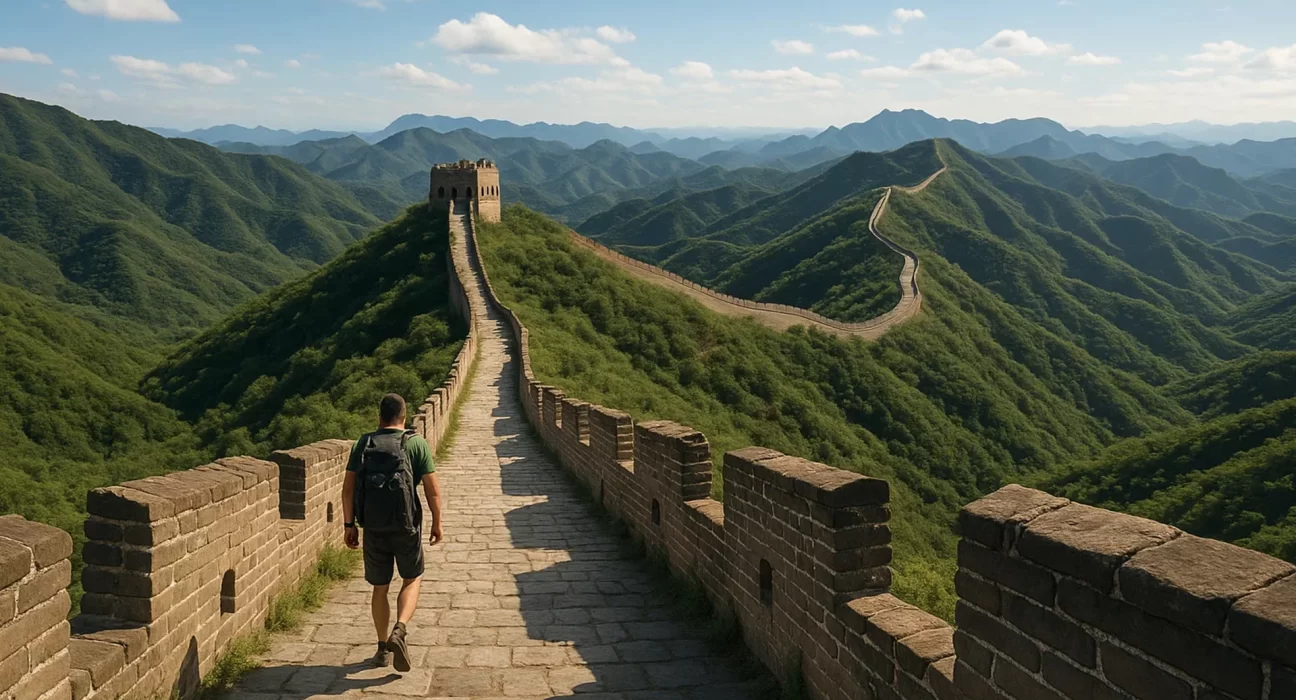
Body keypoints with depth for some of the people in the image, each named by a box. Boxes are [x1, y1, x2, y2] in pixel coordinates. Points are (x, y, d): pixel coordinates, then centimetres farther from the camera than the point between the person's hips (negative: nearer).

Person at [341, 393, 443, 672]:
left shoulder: (362, 444, 4)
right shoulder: (416, 444, -4)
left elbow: (348, 488, -1)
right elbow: (433, 491, -6)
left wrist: (349, 525, 7)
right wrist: (437, 524, 5)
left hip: (373, 528, 2)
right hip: (406, 526, -2)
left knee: (380, 587, 16)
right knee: (412, 579, 17)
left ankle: (383, 649, 23)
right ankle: (399, 631, -6)